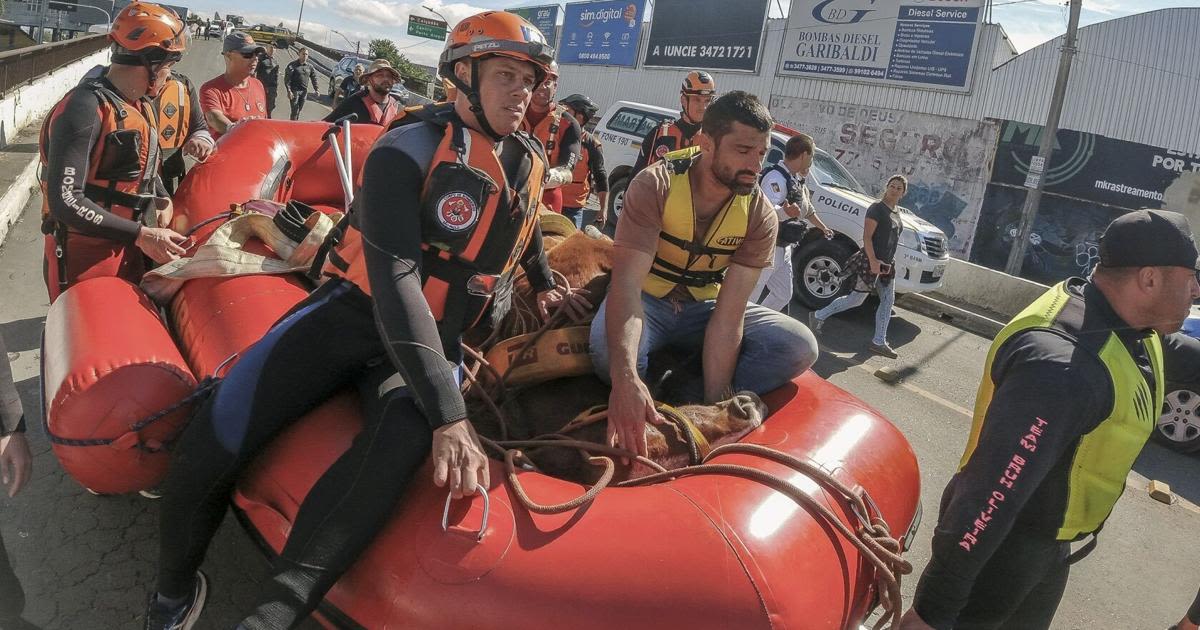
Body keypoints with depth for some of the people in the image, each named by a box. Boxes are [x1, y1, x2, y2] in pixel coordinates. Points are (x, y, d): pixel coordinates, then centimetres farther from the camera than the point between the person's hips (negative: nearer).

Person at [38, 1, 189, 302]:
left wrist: (162, 200, 4)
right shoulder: (86, 108, -20)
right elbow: (65, 201, -26)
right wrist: (140, 234, -25)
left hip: (129, 254, 8)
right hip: (84, 259, -8)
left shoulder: (142, 107, 8)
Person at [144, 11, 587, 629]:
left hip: (435, 340, 3)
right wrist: (449, 415, -33)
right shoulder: (409, 150, -12)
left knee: (406, 436, -35)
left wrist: (545, 286, 44)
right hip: (352, 315, -3)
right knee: (210, 446, -19)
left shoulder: (529, 162, 7)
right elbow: (394, 279, -24)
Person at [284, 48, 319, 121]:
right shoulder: (292, 65, -5)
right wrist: (289, 91, -16)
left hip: (304, 91, 5)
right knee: (295, 111, -9)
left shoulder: (309, 67, 9)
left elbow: (314, 78, 17)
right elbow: (287, 79, -9)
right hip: (295, 91, -5)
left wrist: (316, 90, 9)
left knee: (299, 110, 12)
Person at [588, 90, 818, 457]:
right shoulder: (655, 187, -23)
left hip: (703, 308, 3)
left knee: (799, 346, -19)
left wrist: (713, 402, -29)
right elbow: (626, 283, -34)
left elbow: (728, 316, -20)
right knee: (609, 352, -38)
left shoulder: (760, 217, -14)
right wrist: (625, 376, -50)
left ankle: (687, 407, -22)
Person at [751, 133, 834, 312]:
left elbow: (807, 209, 31)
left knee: (783, 296, 18)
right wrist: (785, 212, -56)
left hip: (783, 249, 10)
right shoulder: (776, 177, -20)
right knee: (748, 297, -7)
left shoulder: (795, 180, 13)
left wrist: (823, 227, 44)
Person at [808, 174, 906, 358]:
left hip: (887, 264, 9)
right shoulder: (877, 208, -12)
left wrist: (889, 262, 18)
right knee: (856, 299, -4)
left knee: (888, 301, 6)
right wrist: (873, 261, -28)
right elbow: (867, 236, -20)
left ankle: (879, 342, 12)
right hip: (871, 262, -9)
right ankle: (818, 316, 10)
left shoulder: (896, 213, 14)